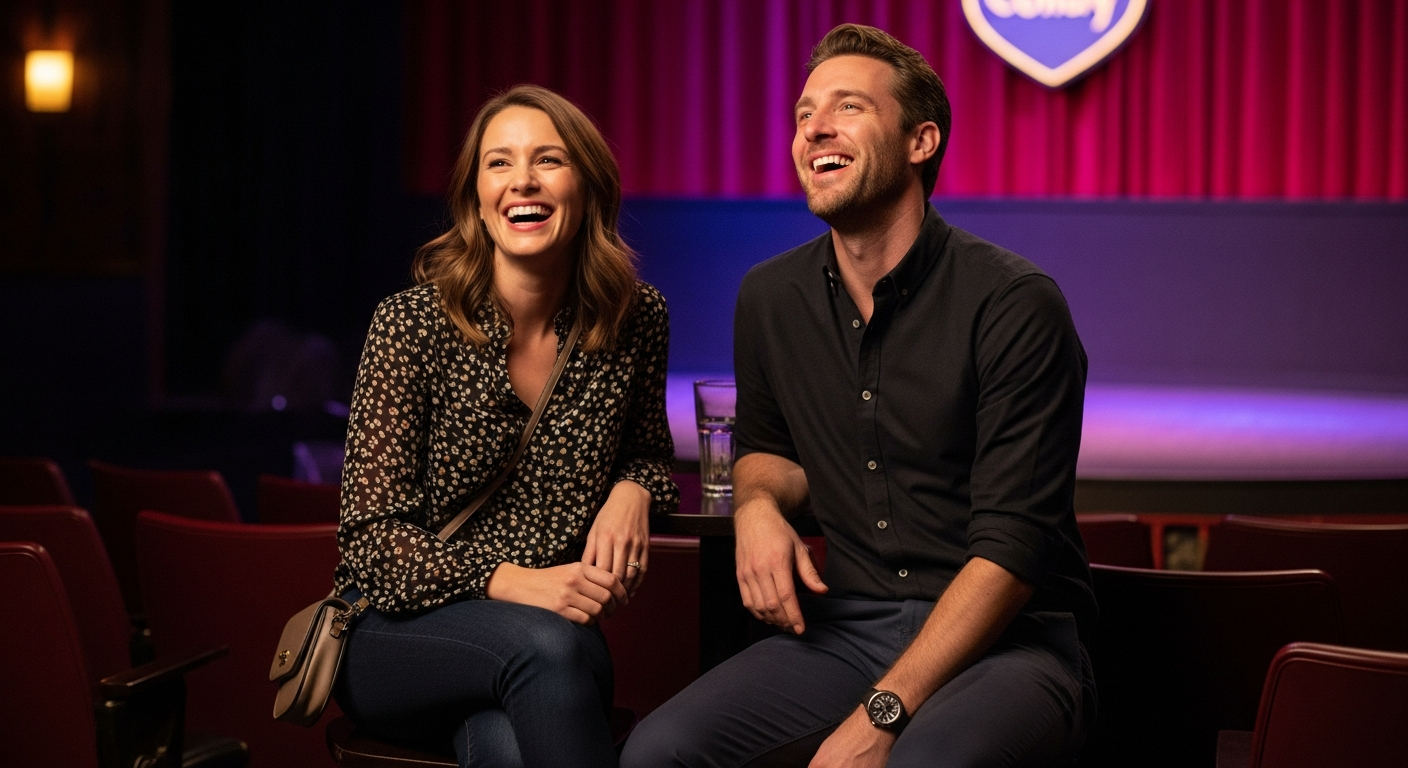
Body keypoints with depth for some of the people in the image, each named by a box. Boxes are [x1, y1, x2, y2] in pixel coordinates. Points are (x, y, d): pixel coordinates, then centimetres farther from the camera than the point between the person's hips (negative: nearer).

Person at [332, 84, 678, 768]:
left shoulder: (636, 319, 0)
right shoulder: (412, 324, -10)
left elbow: (648, 449, 19)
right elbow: (372, 537, -10)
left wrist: (632, 489, -6)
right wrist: (510, 582, -25)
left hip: (553, 636, 1)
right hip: (397, 635, -1)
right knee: (550, 646, -34)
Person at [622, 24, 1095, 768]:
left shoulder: (1014, 303, -10)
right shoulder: (770, 297, 8)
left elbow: (1012, 546, -15)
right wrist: (757, 505, 3)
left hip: (1007, 641, -5)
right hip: (845, 631, 5)